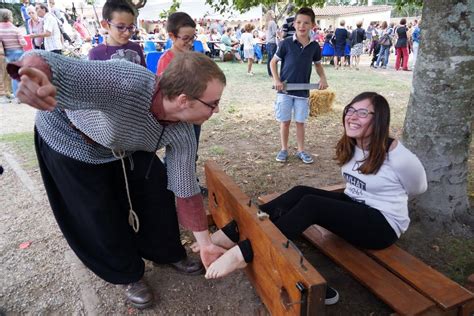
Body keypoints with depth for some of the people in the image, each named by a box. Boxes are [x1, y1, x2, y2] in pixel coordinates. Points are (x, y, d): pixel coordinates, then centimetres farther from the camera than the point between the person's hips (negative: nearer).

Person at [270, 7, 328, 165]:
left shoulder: (314, 46, 0)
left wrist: (323, 78, -1)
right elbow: (273, 62, 1)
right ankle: (284, 149, 22)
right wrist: (276, 80, -11)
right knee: (285, 121, 6)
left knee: (300, 122, 10)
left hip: (303, 91, 2)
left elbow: (318, 64, 16)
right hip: (285, 90, -2)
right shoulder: (286, 43, -8)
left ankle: (301, 150, 23)